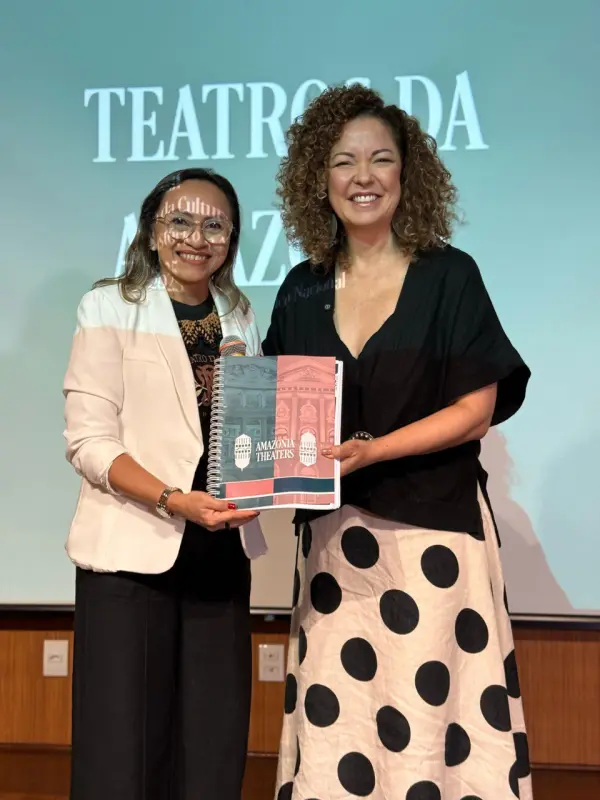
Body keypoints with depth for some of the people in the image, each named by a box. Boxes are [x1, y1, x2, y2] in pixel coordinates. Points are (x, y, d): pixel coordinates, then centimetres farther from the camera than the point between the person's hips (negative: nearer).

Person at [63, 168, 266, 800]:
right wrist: (173, 501, -23)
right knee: (123, 738, 1)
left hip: (221, 552, 4)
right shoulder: (110, 307, -1)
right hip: (132, 550, -4)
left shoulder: (239, 317, 12)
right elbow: (89, 443, -9)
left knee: (213, 739, 9)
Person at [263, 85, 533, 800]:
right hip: (333, 533, 3)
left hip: (433, 528, -3)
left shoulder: (449, 276, -1)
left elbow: (476, 409, -5)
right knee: (335, 720, 5)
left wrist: (369, 451, -16)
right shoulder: (302, 291, 9)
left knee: (429, 716, -2)